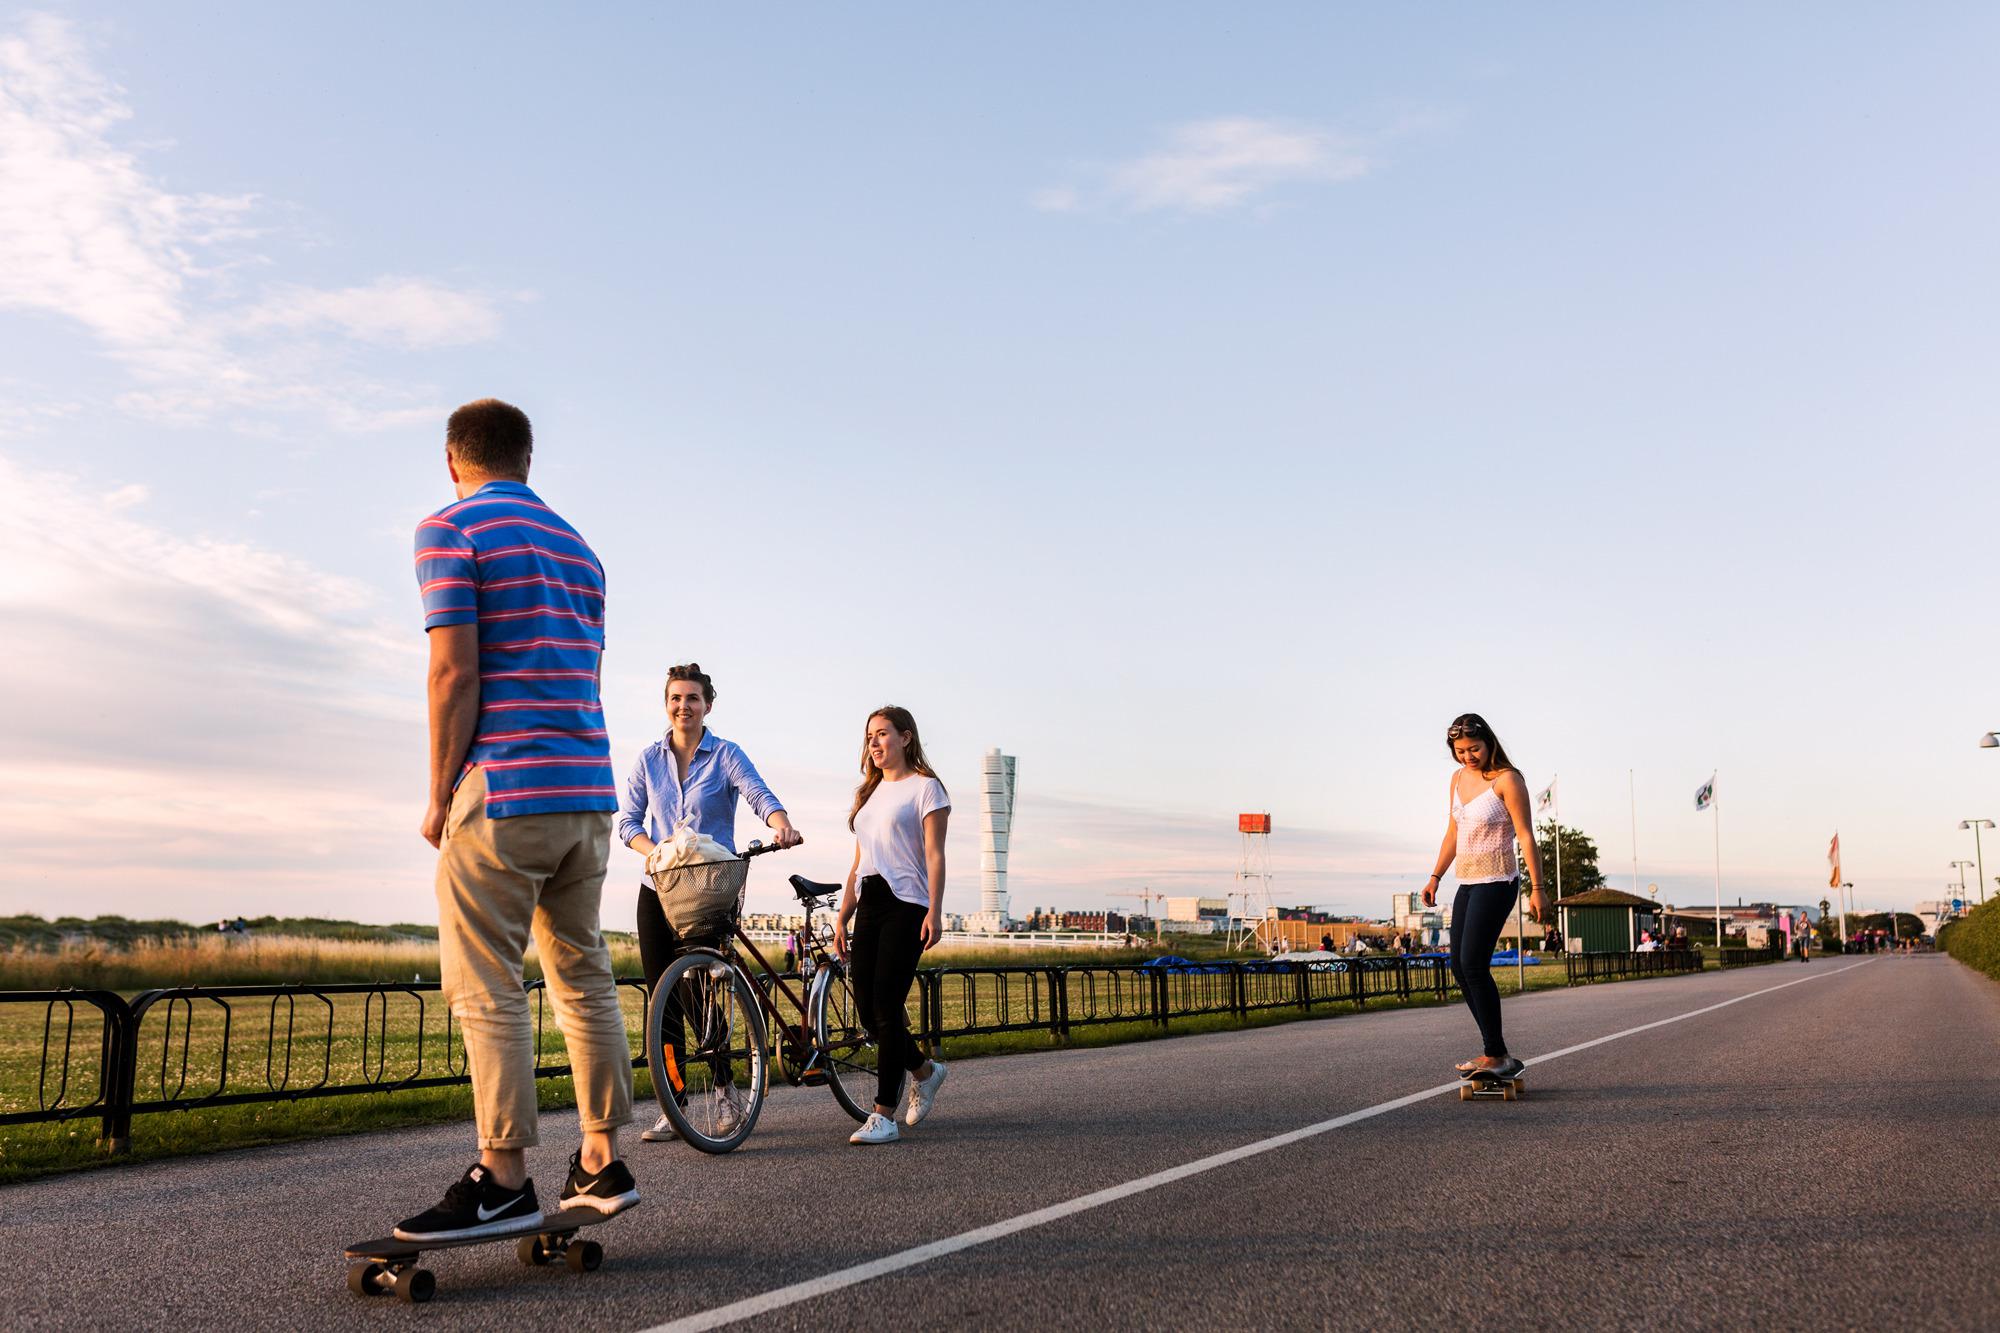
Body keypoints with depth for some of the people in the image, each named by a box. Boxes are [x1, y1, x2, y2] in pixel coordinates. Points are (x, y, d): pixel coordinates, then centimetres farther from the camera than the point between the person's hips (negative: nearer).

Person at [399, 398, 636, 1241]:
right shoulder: (577, 548, 18)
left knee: (485, 990, -1)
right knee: (584, 977, 12)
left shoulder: (451, 531, -4)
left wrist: (438, 797, -5)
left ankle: (503, 1180, 0)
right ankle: (602, 1164, 17)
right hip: (590, 793, 7)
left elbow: (456, 672, -13)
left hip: (503, 793, -7)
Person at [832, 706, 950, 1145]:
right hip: (868, 906, 7)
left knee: (886, 1008, -11)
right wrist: (842, 917, 14)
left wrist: (934, 912, -17)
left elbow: (934, 855, -7)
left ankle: (883, 1116, -6)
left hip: (906, 904, -7)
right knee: (868, 1011, 1)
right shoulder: (869, 792, 21)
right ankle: (925, 1071, 26)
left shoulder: (925, 787, 1)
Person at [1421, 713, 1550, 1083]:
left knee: (1473, 964, -15)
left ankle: (1496, 1056, -10)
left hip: (1497, 882, -8)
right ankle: (1496, 1053, 11)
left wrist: (1537, 889, -16)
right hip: (1467, 884, 9)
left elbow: (1525, 835, -12)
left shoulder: (1507, 780, -10)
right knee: (1459, 967, 6)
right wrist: (1435, 876, 16)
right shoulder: (1459, 778, 12)